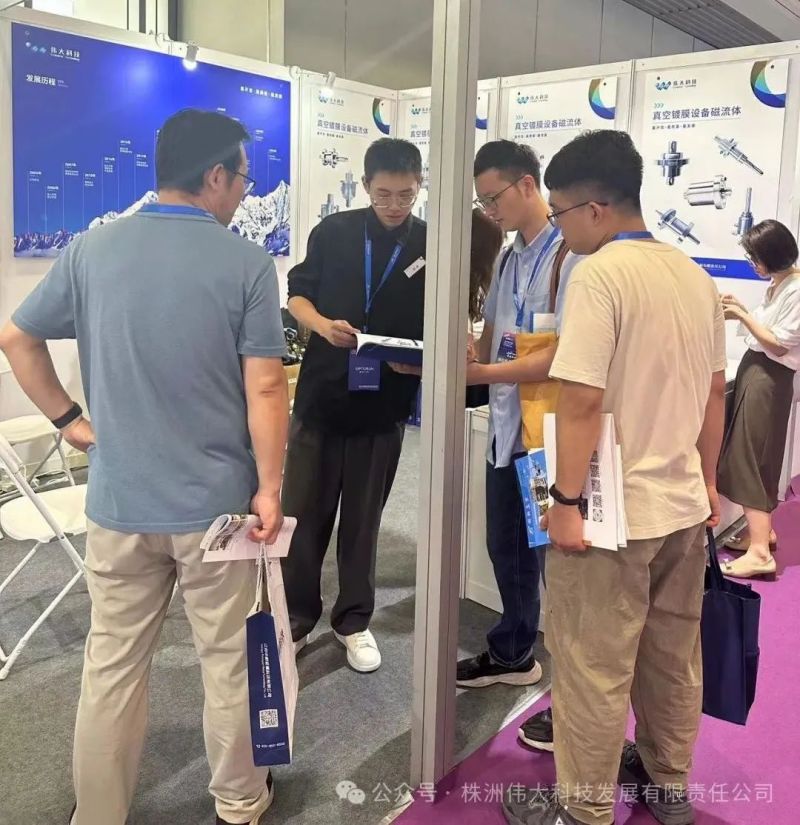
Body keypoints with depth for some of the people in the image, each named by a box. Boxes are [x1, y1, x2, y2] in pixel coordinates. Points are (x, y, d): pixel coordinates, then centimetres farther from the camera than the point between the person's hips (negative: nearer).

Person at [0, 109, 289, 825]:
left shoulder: (90, 250, 1)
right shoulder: (247, 264, -11)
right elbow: (265, 388, -13)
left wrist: (67, 419, 12)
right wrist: (270, 487, -6)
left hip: (118, 500, 3)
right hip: (216, 501, -3)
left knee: (112, 664, 15)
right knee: (229, 662, 14)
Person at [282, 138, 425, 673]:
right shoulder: (333, 232, 0)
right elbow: (298, 294, 6)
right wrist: (322, 324, -15)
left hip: (385, 404, 0)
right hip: (321, 393, 1)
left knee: (363, 517, 12)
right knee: (304, 512, 8)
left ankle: (355, 621, 28)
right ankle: (297, 617, 26)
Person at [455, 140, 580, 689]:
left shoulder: (569, 255, -15)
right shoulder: (509, 259, 13)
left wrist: (482, 373, -22)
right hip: (508, 427, 8)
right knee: (506, 547, 20)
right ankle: (513, 654, 40)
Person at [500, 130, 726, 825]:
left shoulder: (599, 274, -17)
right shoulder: (694, 274, 7)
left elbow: (582, 400, -22)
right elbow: (714, 391, 13)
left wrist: (567, 500, -14)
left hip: (615, 509, -8)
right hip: (683, 502, 8)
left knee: (593, 668, 7)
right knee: (674, 653, 21)